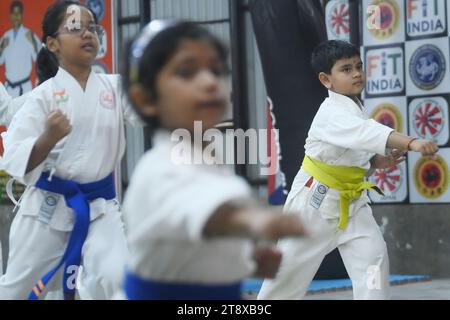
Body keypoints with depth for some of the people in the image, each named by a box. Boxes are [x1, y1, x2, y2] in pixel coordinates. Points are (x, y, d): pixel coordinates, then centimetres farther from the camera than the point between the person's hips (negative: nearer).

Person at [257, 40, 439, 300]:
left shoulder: (354, 109, 2)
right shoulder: (332, 114, -25)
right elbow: (367, 133, -44)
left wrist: (379, 161, -6)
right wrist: (411, 142, -57)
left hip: (350, 201, 7)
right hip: (316, 199, -7)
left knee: (373, 255, -11)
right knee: (292, 265, 6)